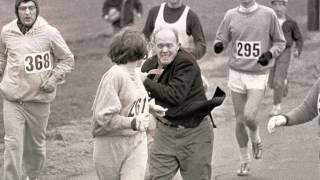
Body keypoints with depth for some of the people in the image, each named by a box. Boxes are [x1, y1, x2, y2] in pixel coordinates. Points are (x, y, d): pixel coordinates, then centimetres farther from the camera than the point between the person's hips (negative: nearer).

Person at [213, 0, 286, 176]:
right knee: (240, 120, 5)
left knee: (249, 116, -18)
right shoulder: (231, 15, 1)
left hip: (258, 75, -2)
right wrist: (218, 45, -17)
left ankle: (256, 139, 17)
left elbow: (280, 42, 6)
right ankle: (244, 161, 22)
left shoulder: (268, 14, -3)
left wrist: (270, 54, -13)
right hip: (236, 73, 2)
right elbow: (221, 39, 7)